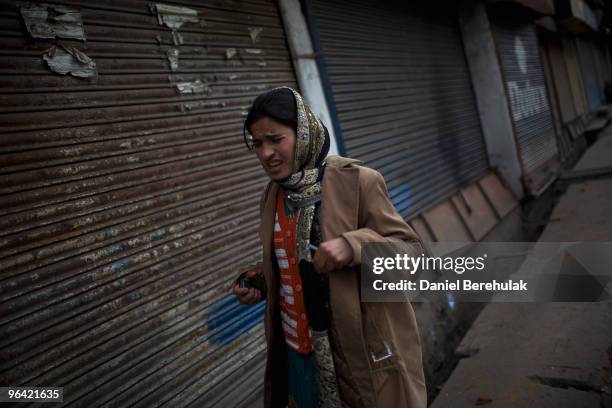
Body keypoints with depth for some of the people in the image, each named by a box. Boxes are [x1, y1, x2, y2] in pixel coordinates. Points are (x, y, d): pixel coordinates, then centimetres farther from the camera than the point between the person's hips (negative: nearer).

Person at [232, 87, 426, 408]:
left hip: (361, 350, -5)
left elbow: (412, 250, -13)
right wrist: (259, 281, -3)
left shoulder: (358, 181, -16)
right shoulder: (272, 195, 3)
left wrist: (354, 245, -29)